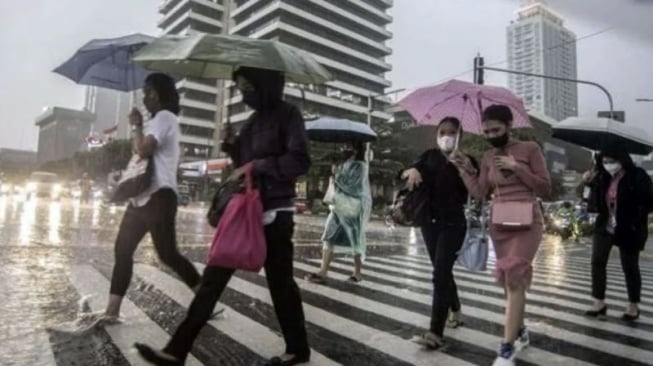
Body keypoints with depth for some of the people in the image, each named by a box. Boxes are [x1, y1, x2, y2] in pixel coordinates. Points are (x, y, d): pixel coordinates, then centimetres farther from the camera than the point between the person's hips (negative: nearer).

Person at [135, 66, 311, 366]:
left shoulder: (287, 114, -7)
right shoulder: (254, 120, 16)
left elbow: (300, 161, -18)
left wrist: (255, 165, -18)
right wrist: (232, 146, 3)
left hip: (274, 214, -8)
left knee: (280, 282, 4)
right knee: (213, 278, 8)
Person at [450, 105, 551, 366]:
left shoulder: (529, 149, -3)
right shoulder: (488, 157, 9)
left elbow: (545, 188, -4)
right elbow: (479, 193, 5)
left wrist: (516, 167, -14)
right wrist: (466, 169, -6)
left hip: (527, 223, -4)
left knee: (514, 278, -17)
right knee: (509, 280, 11)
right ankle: (521, 332, 31)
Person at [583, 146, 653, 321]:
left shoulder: (637, 176, -11)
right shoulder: (602, 178, 1)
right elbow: (595, 203, 7)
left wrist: (635, 222, -17)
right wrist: (591, 184, -5)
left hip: (628, 230, -4)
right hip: (604, 227, 5)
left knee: (629, 267, 7)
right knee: (597, 262, 1)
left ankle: (633, 306, 24)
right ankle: (599, 303, 10)